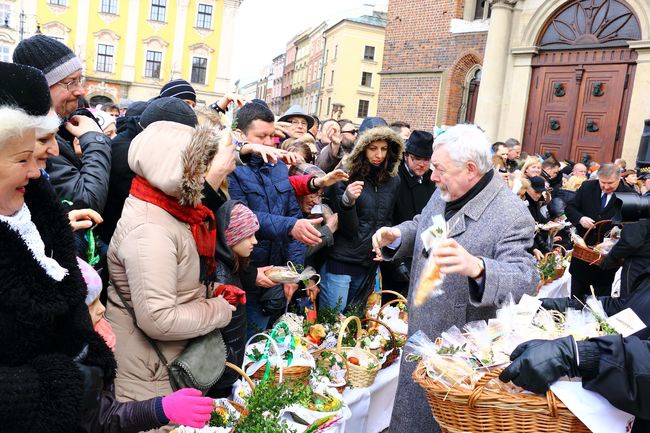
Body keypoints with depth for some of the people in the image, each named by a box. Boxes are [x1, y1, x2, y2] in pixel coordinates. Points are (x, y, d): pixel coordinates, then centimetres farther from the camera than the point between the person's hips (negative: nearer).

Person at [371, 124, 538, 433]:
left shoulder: (512, 216, -23)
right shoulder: (444, 193, 0)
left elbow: (525, 278, -31)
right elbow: (420, 226, 16)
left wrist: (476, 267, -51)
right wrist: (396, 236, -6)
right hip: (420, 334, 7)